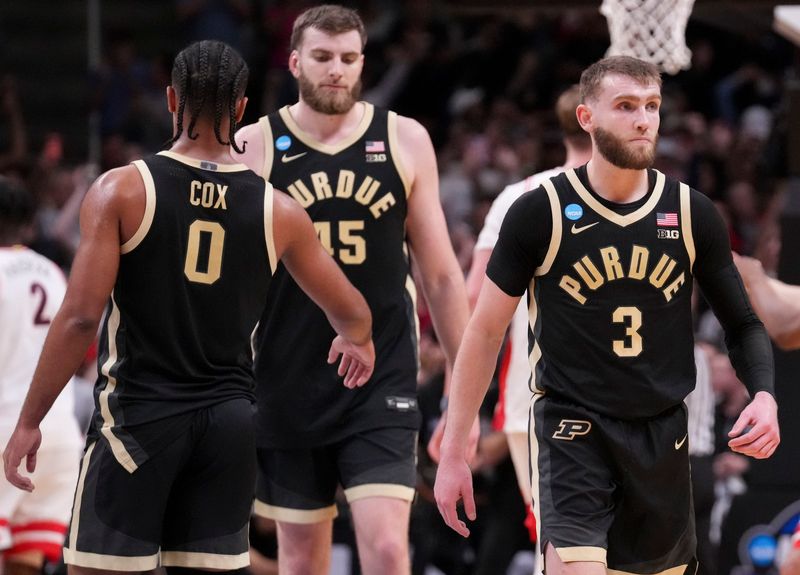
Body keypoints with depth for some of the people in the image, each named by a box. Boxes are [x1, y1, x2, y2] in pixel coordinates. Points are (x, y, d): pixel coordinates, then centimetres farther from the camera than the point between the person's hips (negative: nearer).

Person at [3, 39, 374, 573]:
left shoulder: (121, 191, -8)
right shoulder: (278, 212, 2)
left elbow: (80, 318, -13)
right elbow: (354, 317, 14)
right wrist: (355, 343, 38)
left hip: (138, 413, -3)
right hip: (229, 419, 3)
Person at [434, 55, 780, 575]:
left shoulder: (692, 214, 2)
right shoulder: (541, 213, -6)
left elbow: (742, 323, 11)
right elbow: (486, 332, 0)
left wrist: (764, 395, -10)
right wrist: (454, 452, -1)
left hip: (663, 435, 4)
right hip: (571, 429, -4)